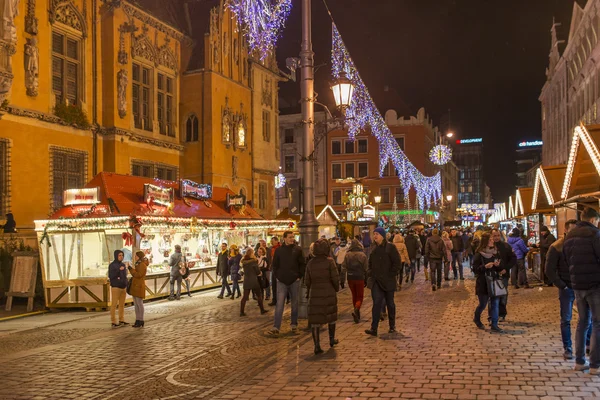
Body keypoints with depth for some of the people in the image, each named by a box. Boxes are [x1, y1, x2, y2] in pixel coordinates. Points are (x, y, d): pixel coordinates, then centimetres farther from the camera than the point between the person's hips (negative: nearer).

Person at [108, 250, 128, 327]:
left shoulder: (123, 264, 12)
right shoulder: (112, 265, -5)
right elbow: (110, 276, -13)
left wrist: (127, 286, 13)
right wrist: (118, 270, -22)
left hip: (123, 287, 6)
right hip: (115, 287, -6)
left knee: (122, 304, 9)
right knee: (114, 305, -3)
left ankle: (121, 320, 15)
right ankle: (114, 322, 0)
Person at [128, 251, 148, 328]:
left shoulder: (142, 265, -13)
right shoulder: (138, 264, 17)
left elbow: (138, 275, -21)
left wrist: (131, 269, -19)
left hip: (139, 287, -10)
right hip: (135, 286, 10)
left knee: (139, 304, -5)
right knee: (136, 304, 10)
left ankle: (141, 322, 0)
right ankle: (138, 321, 15)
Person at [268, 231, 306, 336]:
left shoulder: (297, 249, 1)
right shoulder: (279, 250, 3)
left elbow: (303, 264, 2)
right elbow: (275, 265, 10)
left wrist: (300, 276, -4)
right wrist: (276, 277, 2)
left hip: (294, 281, 0)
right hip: (281, 281, 0)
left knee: (294, 304, 11)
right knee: (279, 305, -5)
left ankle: (294, 324, 24)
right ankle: (276, 328, -7)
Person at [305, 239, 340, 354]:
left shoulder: (310, 263, 0)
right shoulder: (329, 261, -10)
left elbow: (307, 281, 3)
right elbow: (335, 279, -11)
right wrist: (336, 289, 8)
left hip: (315, 294, 2)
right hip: (329, 293, -1)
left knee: (315, 320, 3)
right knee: (331, 316, 20)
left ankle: (317, 345, -1)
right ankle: (332, 339, 35)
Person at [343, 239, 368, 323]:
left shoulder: (347, 255, -4)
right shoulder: (363, 255, -8)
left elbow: (344, 268, -4)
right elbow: (366, 269, -6)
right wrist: (366, 280, 2)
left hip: (350, 278, 2)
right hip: (360, 278, -2)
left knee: (354, 296, 19)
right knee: (360, 297, 6)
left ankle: (357, 314, 25)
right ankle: (356, 310, -21)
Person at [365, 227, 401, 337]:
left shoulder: (390, 247, -9)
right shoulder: (374, 249, 9)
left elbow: (397, 263, -11)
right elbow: (370, 264, 22)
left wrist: (390, 275, -13)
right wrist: (370, 274, 8)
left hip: (388, 282, -4)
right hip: (376, 281, 4)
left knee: (390, 303, 10)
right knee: (376, 303, -3)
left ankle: (392, 326, 25)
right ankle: (374, 328, -6)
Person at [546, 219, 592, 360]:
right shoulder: (556, 247, -7)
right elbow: (549, 270, -6)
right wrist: (562, 286, -9)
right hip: (567, 288, -3)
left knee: (589, 316, 8)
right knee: (566, 319, 3)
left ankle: (589, 343, 26)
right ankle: (567, 348, 12)